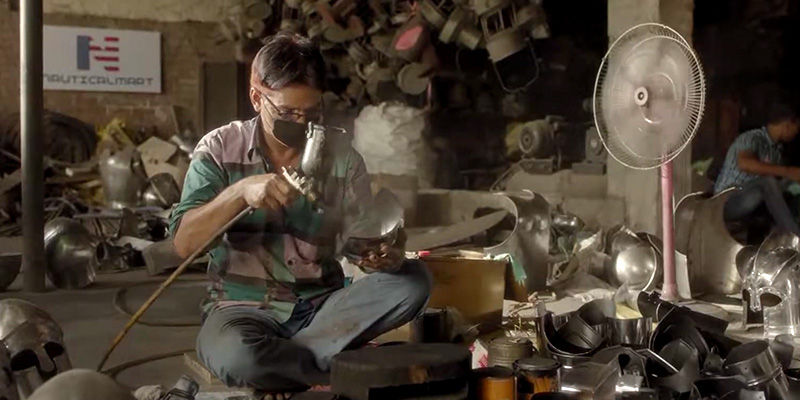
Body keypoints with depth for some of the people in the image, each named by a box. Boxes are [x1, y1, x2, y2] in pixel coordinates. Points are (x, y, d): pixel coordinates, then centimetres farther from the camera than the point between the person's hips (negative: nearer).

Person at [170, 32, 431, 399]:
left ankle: (277, 362, -21)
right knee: (237, 356, -39)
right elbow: (184, 243, -10)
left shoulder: (343, 159, 2)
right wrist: (239, 193, -25)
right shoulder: (221, 149, -2)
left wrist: (387, 255, -23)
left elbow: (364, 245, 2)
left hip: (321, 307, 3)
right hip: (243, 308, -3)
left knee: (413, 280, -22)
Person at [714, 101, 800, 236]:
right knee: (768, 182, -32)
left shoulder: (778, 148, 9)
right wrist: (787, 171, -40)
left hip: (755, 202, 8)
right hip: (728, 203, -8)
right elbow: (744, 163, -38)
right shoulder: (752, 138, -16)